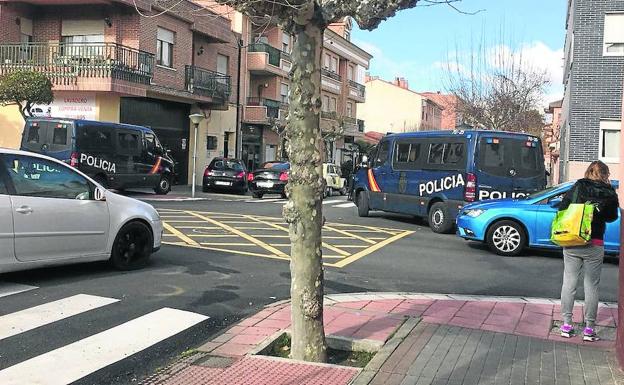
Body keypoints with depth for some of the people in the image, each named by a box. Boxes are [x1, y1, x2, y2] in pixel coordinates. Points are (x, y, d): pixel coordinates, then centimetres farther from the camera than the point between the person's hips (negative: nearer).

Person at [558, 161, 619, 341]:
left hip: (571, 244, 1)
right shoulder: (610, 194, -5)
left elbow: (561, 210, -4)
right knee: (591, 286, 7)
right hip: (595, 246, -1)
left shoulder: (576, 188, -4)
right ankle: (589, 328, 11)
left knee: (569, 283, 9)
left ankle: (566, 325, 13)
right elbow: (612, 217, 8)